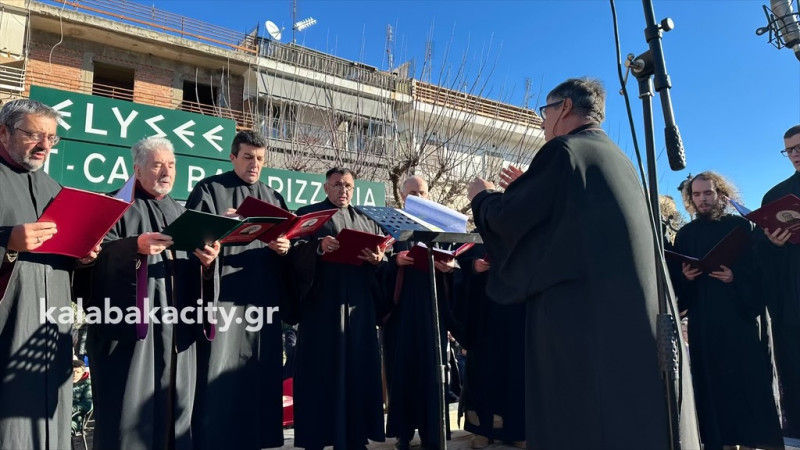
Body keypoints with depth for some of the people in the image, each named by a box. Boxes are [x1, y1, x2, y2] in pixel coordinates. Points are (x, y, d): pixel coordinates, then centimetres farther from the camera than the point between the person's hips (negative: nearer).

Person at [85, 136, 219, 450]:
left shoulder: (180, 212, 18)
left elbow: (195, 271, 14)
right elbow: (98, 252, -10)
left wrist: (207, 260, -8)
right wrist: (135, 246, -27)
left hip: (175, 329, 5)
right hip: (130, 324, -4)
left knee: (172, 405, 8)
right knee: (128, 408, -3)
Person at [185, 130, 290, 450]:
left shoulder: (274, 198, 18)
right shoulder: (209, 189, 6)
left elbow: (286, 241, 16)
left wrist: (284, 247, -6)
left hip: (263, 299, 4)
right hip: (223, 296, -4)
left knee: (260, 374, 7)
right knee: (219, 375, -5)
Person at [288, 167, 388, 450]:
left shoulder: (368, 222, 19)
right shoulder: (308, 214, 8)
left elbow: (383, 261, 12)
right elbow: (294, 252, -6)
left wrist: (378, 259, -10)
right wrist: (318, 246, -24)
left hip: (359, 304, 4)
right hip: (322, 302, -3)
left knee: (358, 367, 5)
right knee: (322, 367, -2)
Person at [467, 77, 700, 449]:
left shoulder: (564, 150, -8)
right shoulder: (617, 158, 18)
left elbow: (506, 219, -8)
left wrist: (482, 196, 12)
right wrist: (530, 188, 28)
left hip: (589, 313, -9)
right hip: (639, 314, 9)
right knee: (637, 419, 14)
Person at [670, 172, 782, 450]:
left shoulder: (740, 226, 7)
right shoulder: (684, 234, 12)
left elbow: (757, 268, 1)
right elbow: (675, 282, 11)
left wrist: (735, 277, -16)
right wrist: (684, 276, -9)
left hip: (740, 315, -1)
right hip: (703, 322, 2)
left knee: (751, 379, -4)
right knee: (712, 383, 2)